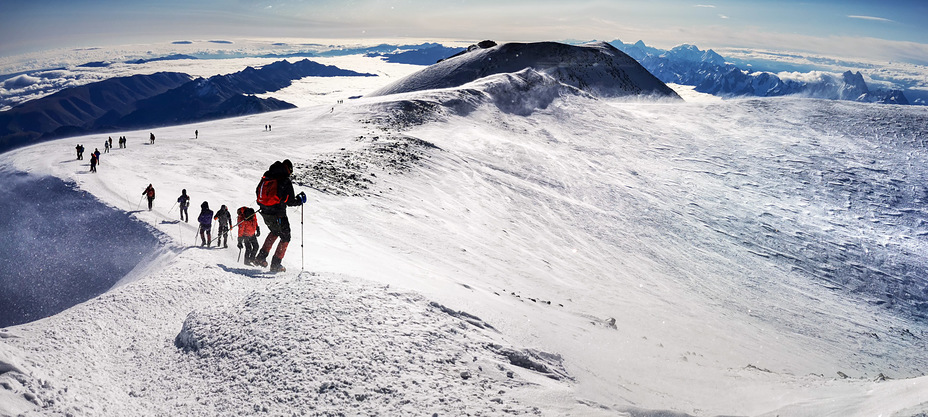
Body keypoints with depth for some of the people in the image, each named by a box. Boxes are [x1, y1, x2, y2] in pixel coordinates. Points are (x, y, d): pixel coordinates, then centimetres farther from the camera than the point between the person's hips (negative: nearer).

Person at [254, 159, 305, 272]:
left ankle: (261, 257, 23)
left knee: (274, 232, 30)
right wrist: (300, 199, 5)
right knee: (285, 237, 11)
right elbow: (290, 201, -13)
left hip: (265, 212, 7)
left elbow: (258, 191, 16)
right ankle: (275, 264, 8)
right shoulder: (286, 181, -15)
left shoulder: (266, 177, 5)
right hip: (277, 215, -7)